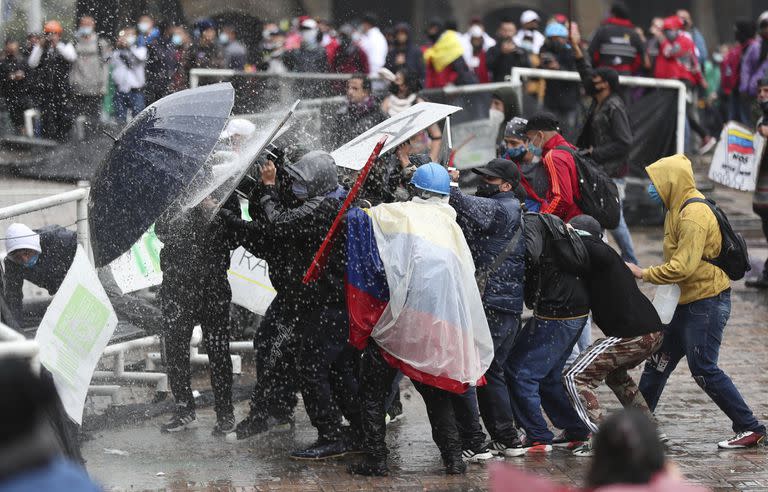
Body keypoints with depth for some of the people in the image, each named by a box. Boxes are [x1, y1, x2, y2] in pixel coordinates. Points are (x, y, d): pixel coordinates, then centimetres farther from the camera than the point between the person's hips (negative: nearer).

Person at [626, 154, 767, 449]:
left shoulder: (694, 215, -21)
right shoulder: (679, 209, 12)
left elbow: (683, 266, -26)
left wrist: (643, 274, -16)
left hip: (707, 302, -10)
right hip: (689, 302, 10)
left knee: (704, 370, -7)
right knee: (659, 359, 13)